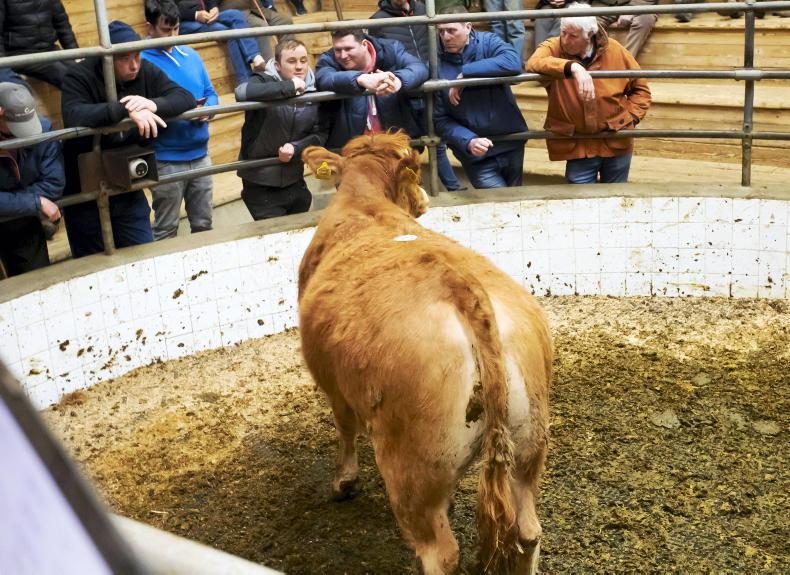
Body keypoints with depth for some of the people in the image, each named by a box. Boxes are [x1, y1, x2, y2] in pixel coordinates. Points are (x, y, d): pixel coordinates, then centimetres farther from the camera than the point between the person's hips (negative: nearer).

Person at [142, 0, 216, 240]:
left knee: (203, 224, 17)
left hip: (200, 155, 6)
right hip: (166, 160, -5)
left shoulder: (191, 55, 9)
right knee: (166, 229, 6)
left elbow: (210, 93, 15)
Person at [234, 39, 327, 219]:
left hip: (295, 183, 5)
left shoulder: (313, 92, 2)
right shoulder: (264, 81, -11)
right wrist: (289, 87, -29)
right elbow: (242, 92, -34)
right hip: (261, 186, -5)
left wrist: (296, 148, -17)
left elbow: (320, 133, 2)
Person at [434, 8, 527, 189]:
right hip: (477, 156, -2)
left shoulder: (487, 42, -8)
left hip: (512, 144, 2)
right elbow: (440, 119, -10)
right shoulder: (436, 64, -9)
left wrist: (464, 74, -27)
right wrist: (468, 141, -27)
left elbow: (513, 62, -30)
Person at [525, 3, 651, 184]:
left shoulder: (614, 50, -5)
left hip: (616, 142, 2)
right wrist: (572, 67, -46)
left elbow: (639, 87, 10)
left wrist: (631, 117, -4)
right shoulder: (553, 48, -10)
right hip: (578, 145, -1)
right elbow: (533, 64, -35)